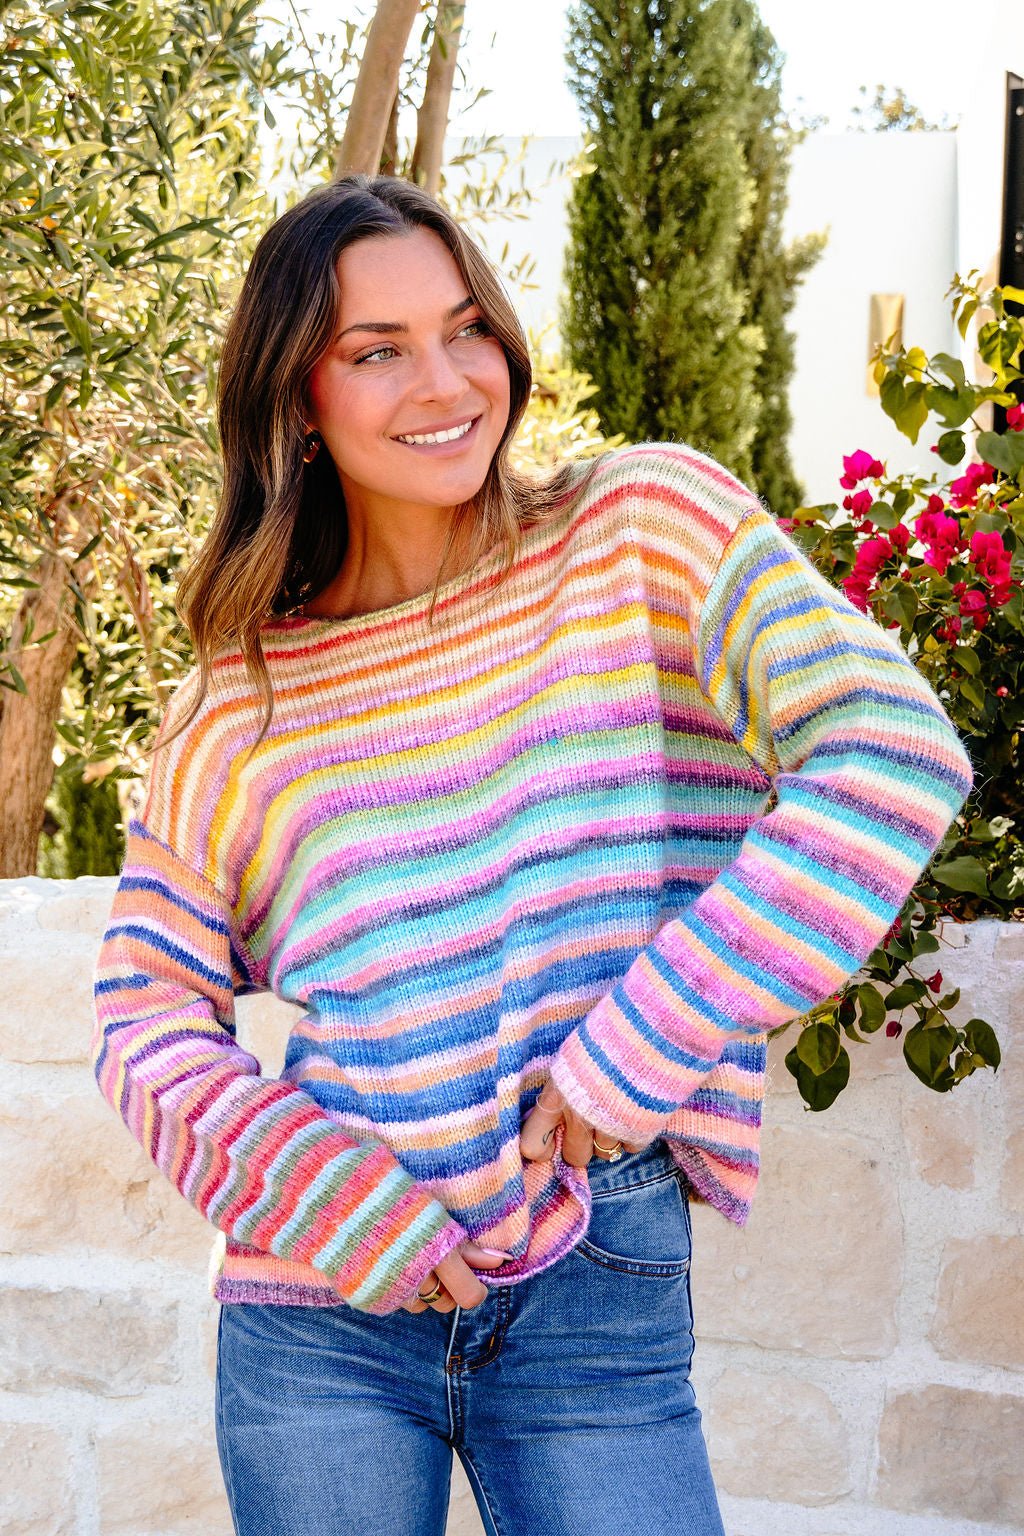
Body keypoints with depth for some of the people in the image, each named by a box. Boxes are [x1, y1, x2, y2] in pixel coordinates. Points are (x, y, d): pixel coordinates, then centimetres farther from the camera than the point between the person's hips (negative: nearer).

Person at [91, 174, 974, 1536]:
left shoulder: (647, 527, -1)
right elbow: (147, 1012, 6)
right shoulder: (242, 705, 5)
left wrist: (645, 1043, -16)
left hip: (605, 1285, -1)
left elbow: (895, 753, -12)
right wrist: (327, 1201, -10)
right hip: (321, 1302, 2)